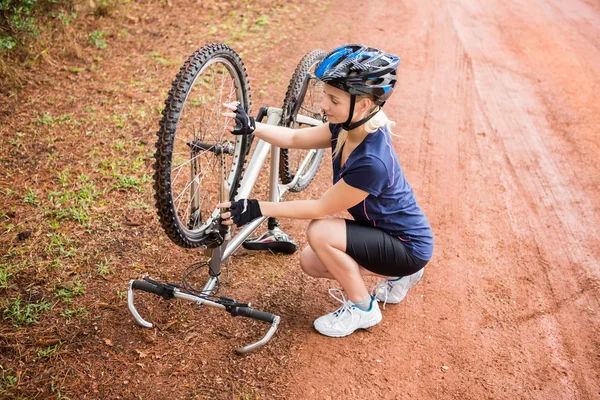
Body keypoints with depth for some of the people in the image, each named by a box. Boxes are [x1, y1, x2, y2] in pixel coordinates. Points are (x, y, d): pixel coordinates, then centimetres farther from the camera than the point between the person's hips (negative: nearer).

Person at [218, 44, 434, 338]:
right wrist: (252, 126, -19)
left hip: (409, 247, -9)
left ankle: (363, 309, -3)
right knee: (310, 262, 10)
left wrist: (259, 209, -22)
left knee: (320, 232, -26)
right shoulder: (348, 126, -11)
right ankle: (396, 276, 22)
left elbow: (320, 208, -26)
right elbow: (295, 139, -2)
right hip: (382, 231, 9)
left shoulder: (371, 162, -36)